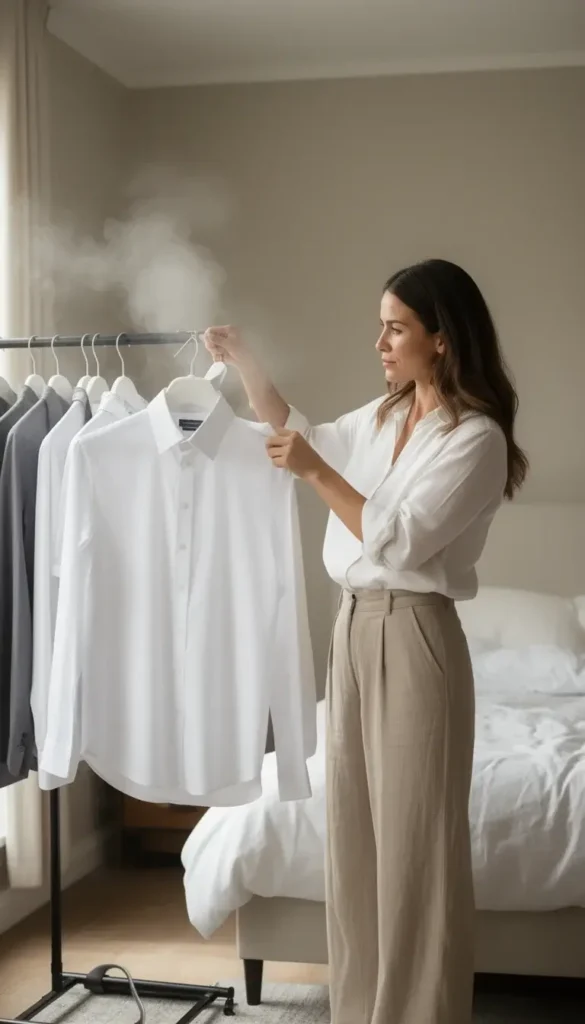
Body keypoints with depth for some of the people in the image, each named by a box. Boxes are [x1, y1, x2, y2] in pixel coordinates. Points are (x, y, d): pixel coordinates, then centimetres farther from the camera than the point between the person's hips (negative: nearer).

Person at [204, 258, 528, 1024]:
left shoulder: (476, 438, -14)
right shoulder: (384, 417, 10)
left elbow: (399, 541, -20)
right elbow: (301, 437, 25)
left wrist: (317, 473, -20)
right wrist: (242, 363, 14)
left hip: (412, 636, -8)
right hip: (353, 627, 8)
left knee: (413, 836, -1)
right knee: (356, 828, 14)